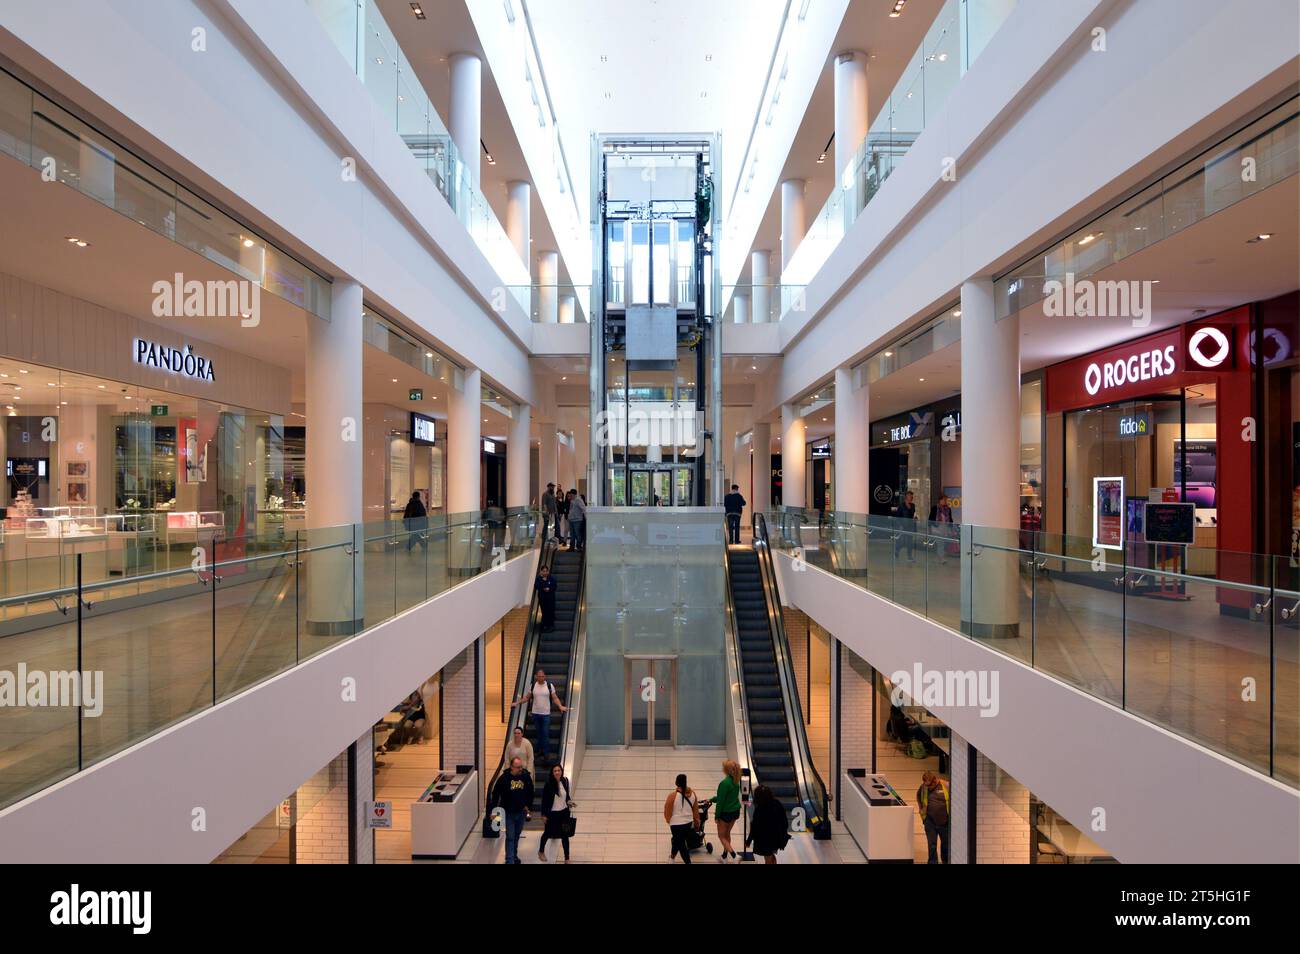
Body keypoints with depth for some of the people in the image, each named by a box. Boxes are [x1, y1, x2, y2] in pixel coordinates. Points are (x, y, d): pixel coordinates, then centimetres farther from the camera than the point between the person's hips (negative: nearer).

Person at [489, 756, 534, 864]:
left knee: (516, 836, 19)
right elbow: (495, 794, -8)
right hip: (508, 812, -3)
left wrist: (529, 807, 9)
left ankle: (514, 856, 37)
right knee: (510, 837, -3)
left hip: (521, 812, 3)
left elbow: (530, 793, 5)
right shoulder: (504, 778, -17)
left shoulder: (526, 777, -8)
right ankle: (509, 860, 4)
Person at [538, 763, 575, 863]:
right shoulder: (549, 784, -20)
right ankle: (541, 851, 47)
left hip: (564, 812, 3)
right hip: (552, 813, -3)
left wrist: (569, 802, -9)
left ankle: (567, 859, 21)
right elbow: (544, 800, -13)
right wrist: (544, 814, -10)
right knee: (548, 833, 18)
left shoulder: (565, 781, -6)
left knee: (565, 835, 7)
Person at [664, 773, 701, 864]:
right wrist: (697, 822, 18)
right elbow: (696, 810, 6)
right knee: (678, 840, 25)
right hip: (689, 822, 5)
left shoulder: (673, 795, -19)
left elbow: (667, 811, -8)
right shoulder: (692, 793, -4)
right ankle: (672, 856, 43)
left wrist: (668, 820, 11)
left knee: (681, 843, 10)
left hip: (677, 823, -5)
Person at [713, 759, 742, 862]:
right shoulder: (736, 780, 0)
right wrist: (712, 799, 19)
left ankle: (734, 856, 0)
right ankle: (724, 856, 34)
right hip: (735, 811, 8)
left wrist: (716, 816, -9)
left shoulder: (724, 783, -26)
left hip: (726, 812, -7)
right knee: (727, 834, 23)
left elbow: (720, 801, -21)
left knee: (721, 836, 11)